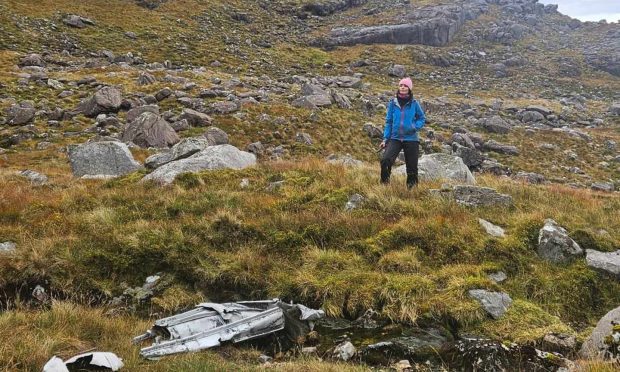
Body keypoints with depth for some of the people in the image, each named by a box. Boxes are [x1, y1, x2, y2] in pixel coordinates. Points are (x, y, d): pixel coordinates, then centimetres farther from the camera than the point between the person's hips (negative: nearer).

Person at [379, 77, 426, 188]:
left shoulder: (414, 103, -1)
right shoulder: (393, 103, 3)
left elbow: (422, 118, 11)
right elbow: (389, 122, 8)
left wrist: (415, 127, -9)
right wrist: (385, 138, 4)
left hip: (411, 139, 0)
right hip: (395, 138, 0)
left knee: (412, 167, 4)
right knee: (385, 160, -21)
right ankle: (384, 183, -3)